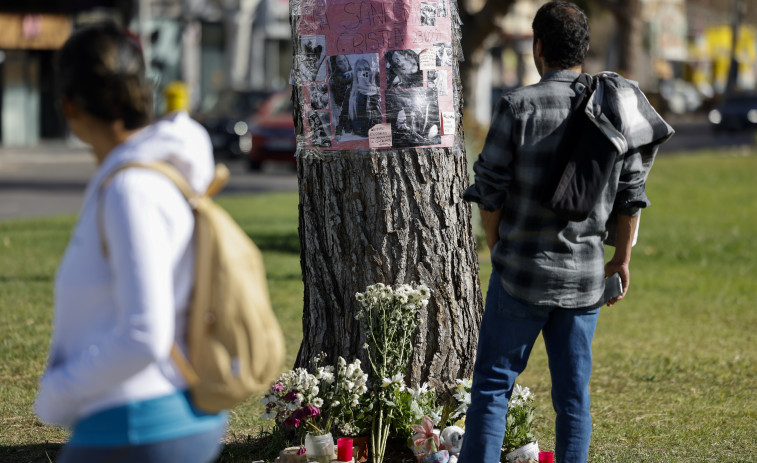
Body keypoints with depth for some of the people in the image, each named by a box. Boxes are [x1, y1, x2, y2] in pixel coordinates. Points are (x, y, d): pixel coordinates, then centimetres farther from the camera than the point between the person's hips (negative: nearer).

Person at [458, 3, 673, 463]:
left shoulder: (520, 106, -12)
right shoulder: (613, 107, 1)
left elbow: (490, 191, -7)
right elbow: (631, 192, 7)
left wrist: (498, 248, 10)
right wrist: (623, 257, 19)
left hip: (523, 270, -4)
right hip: (585, 277, 4)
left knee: (492, 384, 4)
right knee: (574, 393, 9)